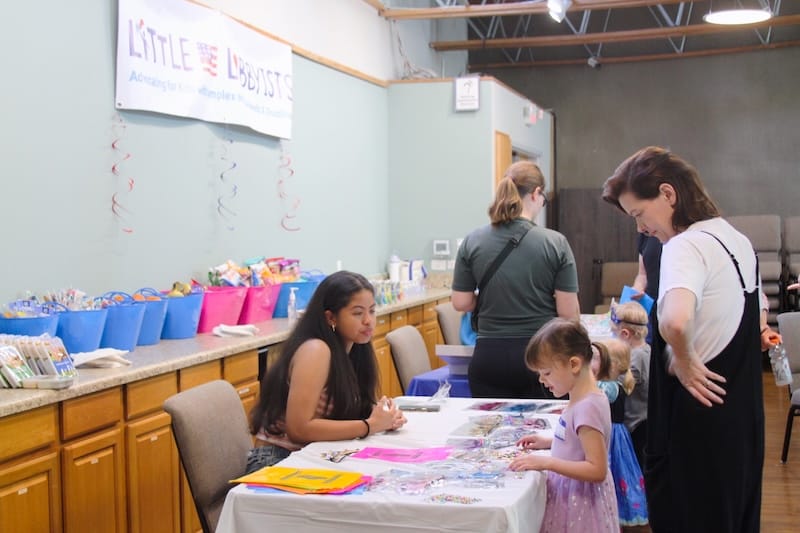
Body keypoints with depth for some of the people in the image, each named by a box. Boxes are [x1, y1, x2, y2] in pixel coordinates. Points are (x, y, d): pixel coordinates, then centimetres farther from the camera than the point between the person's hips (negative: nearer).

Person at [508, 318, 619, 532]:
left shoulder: (588, 407, -24)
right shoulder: (581, 398, 3)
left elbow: (597, 470, -26)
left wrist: (546, 462, -28)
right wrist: (549, 442, 8)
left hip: (580, 502, -8)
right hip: (570, 496, 8)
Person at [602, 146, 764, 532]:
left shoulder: (685, 246, -19)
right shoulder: (737, 240, 10)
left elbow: (675, 321, -39)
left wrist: (684, 361, -20)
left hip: (698, 415, -9)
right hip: (742, 410, 9)